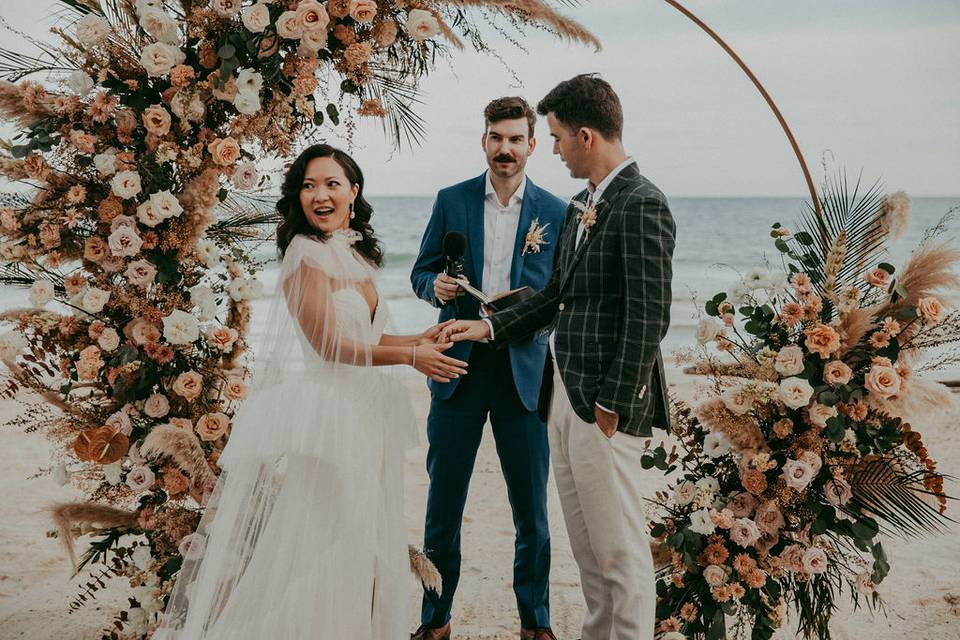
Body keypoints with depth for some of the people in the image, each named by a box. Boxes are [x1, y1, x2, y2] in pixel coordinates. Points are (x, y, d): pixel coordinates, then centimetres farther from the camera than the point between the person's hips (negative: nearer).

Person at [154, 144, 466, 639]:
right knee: (310, 549, -3)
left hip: (353, 413, 9)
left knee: (352, 549, 13)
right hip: (312, 416, -8)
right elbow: (330, 344, -16)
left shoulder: (357, 255, 12)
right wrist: (410, 356, -11)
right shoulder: (306, 253, -13)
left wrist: (420, 339, 4)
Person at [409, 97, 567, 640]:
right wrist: (437, 286, -13)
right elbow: (422, 272, 9)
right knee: (444, 500, 8)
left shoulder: (556, 213, 3)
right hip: (459, 365, 1)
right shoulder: (452, 201, 5)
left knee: (531, 504, 7)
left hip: (524, 369, 0)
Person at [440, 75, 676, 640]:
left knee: (619, 548, 2)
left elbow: (649, 317, -19)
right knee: (586, 544, 17)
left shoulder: (641, 205, -14)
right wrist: (491, 327, 13)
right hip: (566, 393, 9)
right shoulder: (584, 204, 14)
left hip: (605, 404, -9)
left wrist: (613, 405, -18)